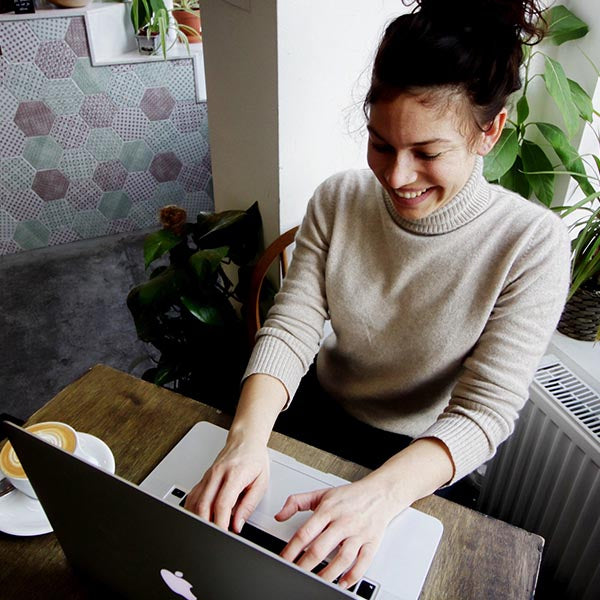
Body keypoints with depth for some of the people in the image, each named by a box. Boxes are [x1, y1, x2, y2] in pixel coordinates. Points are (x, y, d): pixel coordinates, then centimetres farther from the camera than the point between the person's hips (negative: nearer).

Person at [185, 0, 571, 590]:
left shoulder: (532, 243, -23)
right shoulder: (338, 199, -14)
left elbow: (484, 411, -24)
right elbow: (289, 328, -16)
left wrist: (380, 494, -41)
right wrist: (246, 438, -34)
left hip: (422, 457, -1)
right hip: (319, 414, 2)